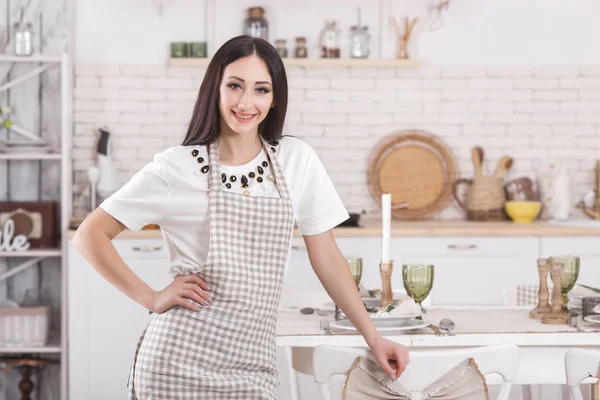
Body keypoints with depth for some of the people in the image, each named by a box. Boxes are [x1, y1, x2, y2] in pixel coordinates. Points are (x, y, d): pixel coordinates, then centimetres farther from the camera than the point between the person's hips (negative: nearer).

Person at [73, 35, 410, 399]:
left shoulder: (297, 160, 5)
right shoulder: (177, 167, -4)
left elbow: (326, 257, 10)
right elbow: (90, 235, -1)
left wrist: (373, 337, 7)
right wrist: (152, 298, -8)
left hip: (251, 367, 3)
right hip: (181, 360, -3)